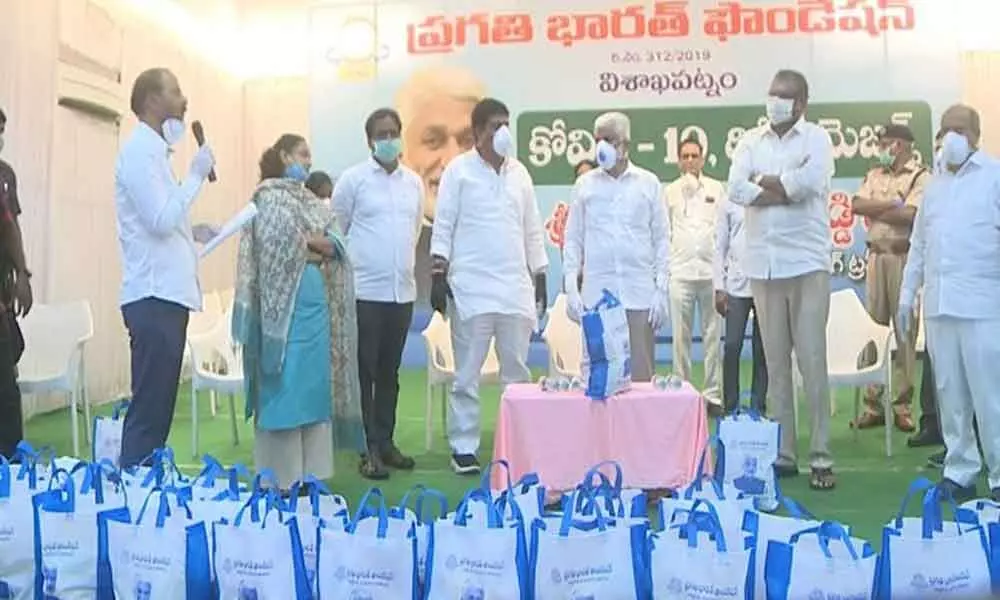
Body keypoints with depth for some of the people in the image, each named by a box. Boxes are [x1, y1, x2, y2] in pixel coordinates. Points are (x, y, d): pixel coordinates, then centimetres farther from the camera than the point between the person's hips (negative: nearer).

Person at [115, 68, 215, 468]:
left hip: (166, 293, 10)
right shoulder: (140, 150, -9)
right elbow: (160, 220, -19)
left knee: (157, 409, 12)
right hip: (154, 295, -10)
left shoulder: (153, 149, 20)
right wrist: (196, 174, -12)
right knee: (149, 410, -8)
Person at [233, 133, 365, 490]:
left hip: (315, 300, 8)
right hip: (286, 302, -7)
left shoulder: (312, 202, 20)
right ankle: (283, 478, 2)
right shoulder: (269, 196, -2)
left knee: (316, 384, 8)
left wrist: (309, 241, -8)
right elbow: (278, 247, -15)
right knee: (286, 386, -5)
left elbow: (337, 246, 10)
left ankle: (312, 473, 15)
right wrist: (315, 248, -2)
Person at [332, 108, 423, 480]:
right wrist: (351, 264, 4)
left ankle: (385, 441, 21)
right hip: (364, 291, -4)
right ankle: (368, 448, 6)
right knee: (364, 372, 0)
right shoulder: (352, 179, -2)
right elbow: (335, 231, 1)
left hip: (403, 291, 5)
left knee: (390, 372, 11)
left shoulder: (414, 182, 11)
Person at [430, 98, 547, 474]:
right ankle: (463, 447, 9)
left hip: (516, 287, 4)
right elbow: (443, 226, -3)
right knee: (467, 373, 1)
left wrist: (540, 279, 12)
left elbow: (532, 229, 15)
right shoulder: (459, 170, 0)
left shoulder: (519, 173, 12)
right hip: (472, 287, -4)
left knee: (518, 371, 8)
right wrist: (438, 275, -10)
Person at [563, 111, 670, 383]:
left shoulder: (648, 183, 7)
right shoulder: (585, 184, 9)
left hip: (640, 296, 0)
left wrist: (661, 289, 0)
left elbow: (661, 239, 7)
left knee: (640, 375, 1)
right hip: (595, 296, 1)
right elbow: (573, 239, 9)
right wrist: (571, 288, 1)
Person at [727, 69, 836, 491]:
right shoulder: (751, 141, 12)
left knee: (812, 361, -3)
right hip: (763, 265, 3)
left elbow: (811, 180, -18)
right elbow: (736, 190, -4)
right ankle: (783, 453, 15)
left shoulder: (816, 138, 3)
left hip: (807, 264, -3)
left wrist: (764, 181, -5)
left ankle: (820, 457, 5)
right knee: (775, 363, 7)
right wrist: (787, 187, -11)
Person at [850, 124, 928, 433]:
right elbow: (857, 205, 2)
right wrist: (893, 204, -7)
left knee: (905, 331, -2)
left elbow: (911, 215, -14)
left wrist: (874, 210, -2)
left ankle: (903, 405, 4)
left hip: (904, 256, -5)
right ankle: (873, 403, 7)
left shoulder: (921, 177, 0)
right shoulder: (874, 176, 17)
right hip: (876, 255, 5)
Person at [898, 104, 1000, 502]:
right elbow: (918, 245, 20)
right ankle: (960, 471, 17)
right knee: (950, 394, 8)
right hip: (938, 304, 5)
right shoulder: (934, 185, 18)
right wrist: (906, 296, 16)